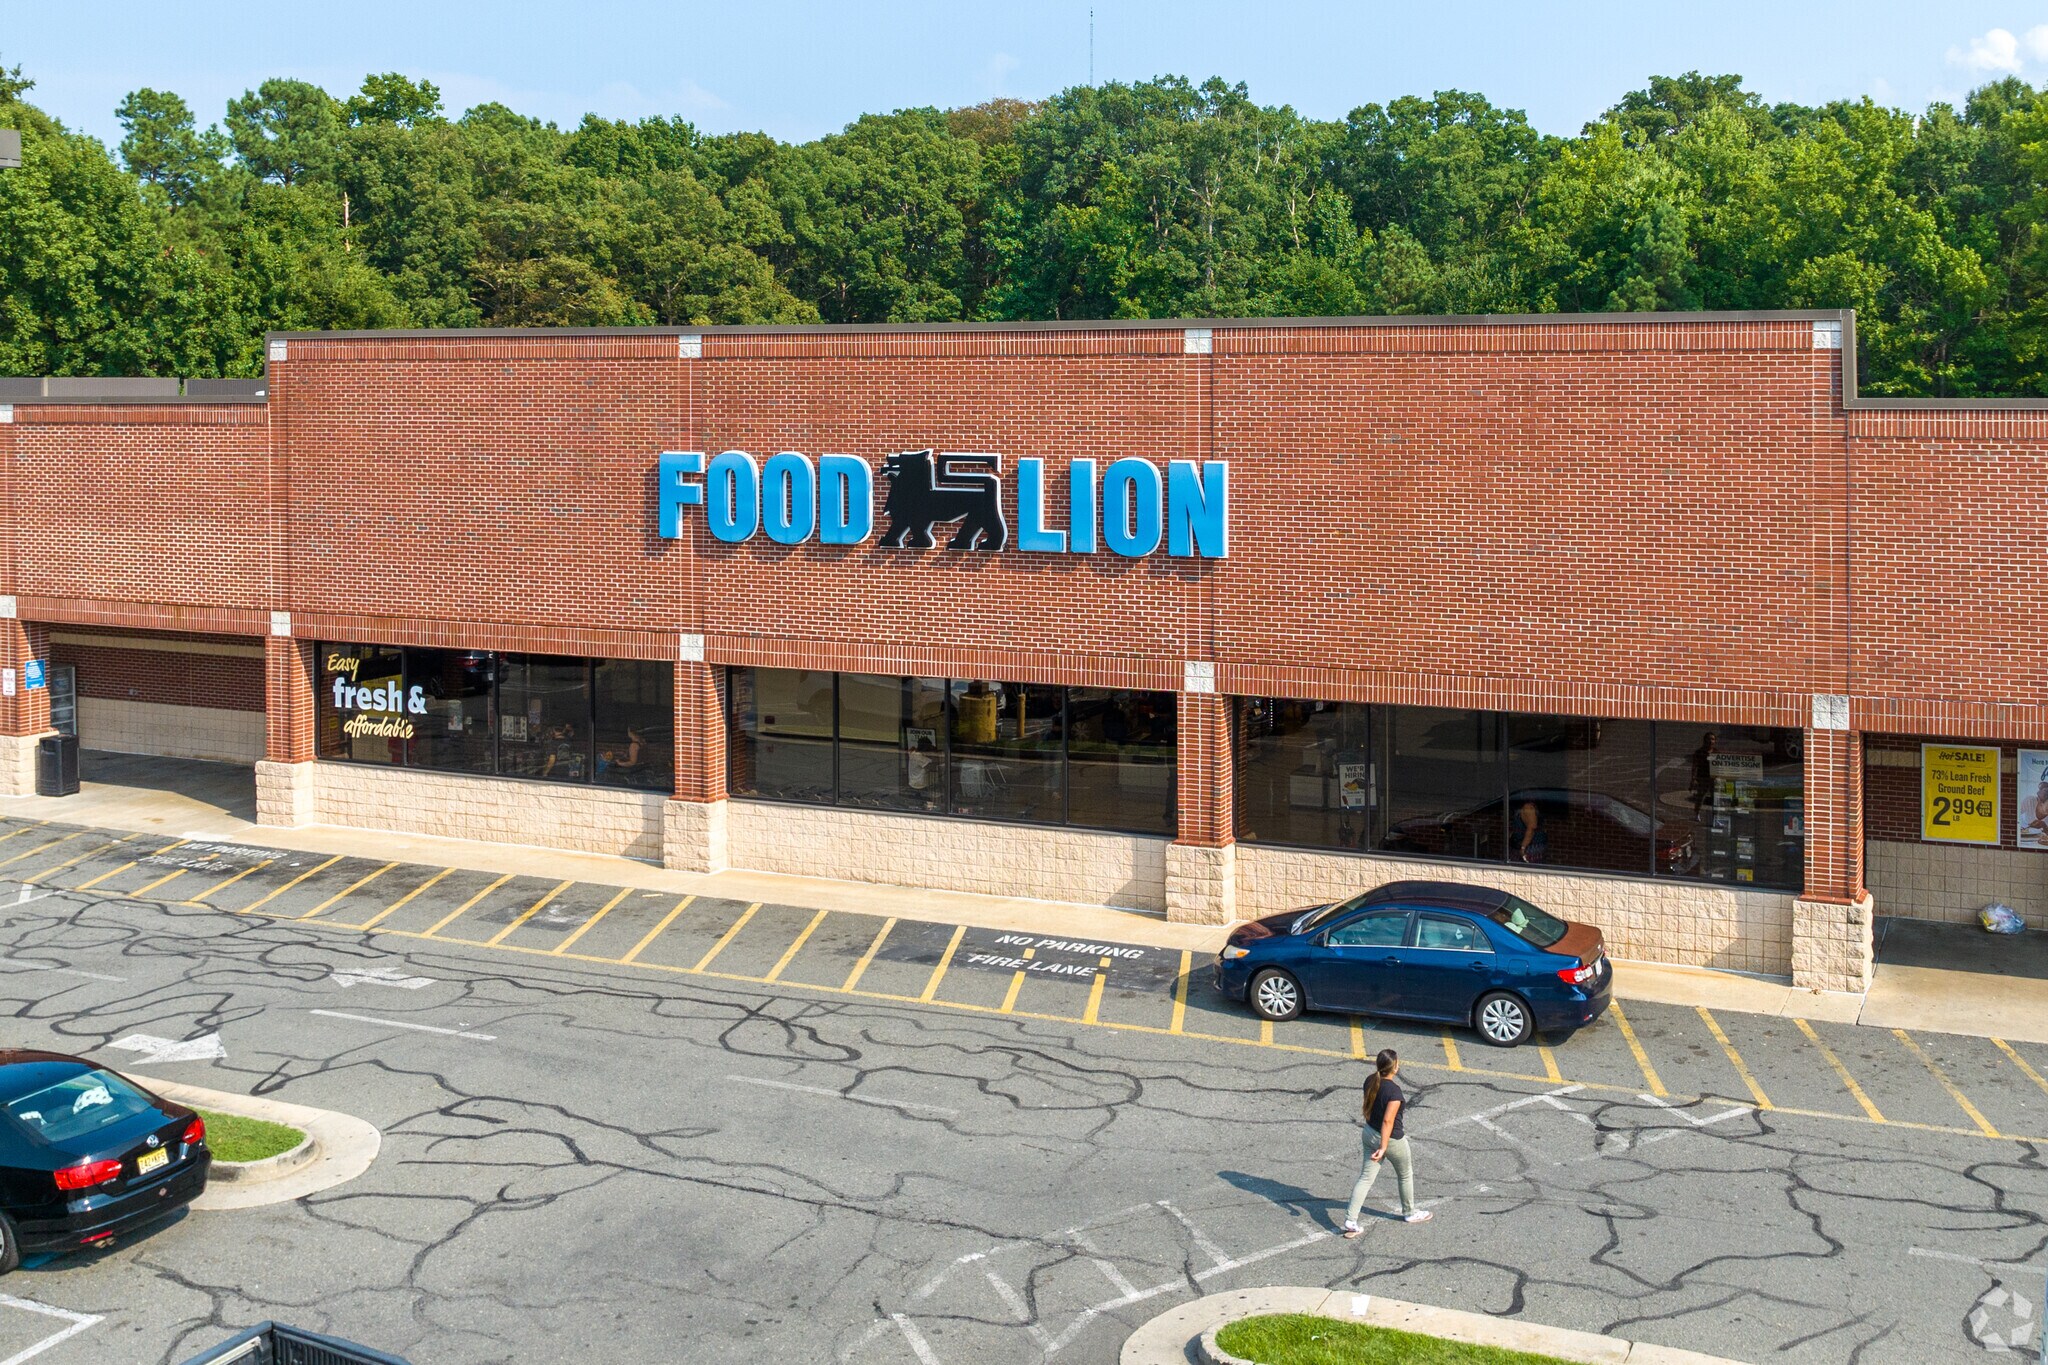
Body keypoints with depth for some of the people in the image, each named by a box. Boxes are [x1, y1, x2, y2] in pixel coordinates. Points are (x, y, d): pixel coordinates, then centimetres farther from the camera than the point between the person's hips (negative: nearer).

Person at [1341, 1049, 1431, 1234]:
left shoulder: (1370, 1081, -7)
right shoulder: (1394, 1091, -29)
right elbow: (1388, 1121, -30)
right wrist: (1383, 1148, -28)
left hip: (1369, 1133, 6)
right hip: (1391, 1139, -6)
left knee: (1366, 1177, 11)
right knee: (1406, 1175, 21)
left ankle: (1350, 1221, 5)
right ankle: (1409, 1212, 40)